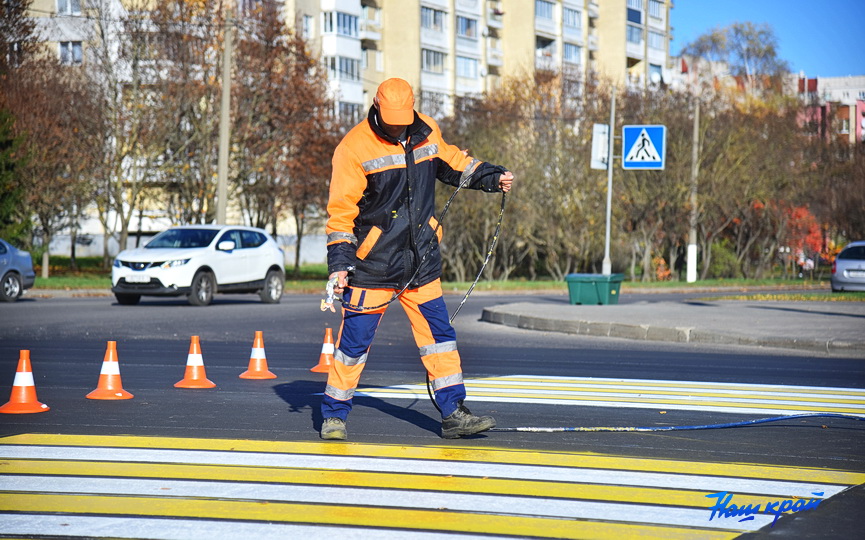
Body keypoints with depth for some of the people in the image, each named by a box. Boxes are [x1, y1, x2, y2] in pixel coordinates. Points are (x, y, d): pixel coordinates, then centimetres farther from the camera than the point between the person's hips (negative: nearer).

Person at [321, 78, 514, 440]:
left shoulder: (427, 132, 3)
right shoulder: (354, 147, -13)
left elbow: (451, 162, 24)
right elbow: (341, 210, -11)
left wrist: (492, 177, 12)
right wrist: (339, 264, -15)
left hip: (422, 261, 5)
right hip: (372, 264, -5)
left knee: (439, 333, 4)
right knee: (355, 339, -1)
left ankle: (453, 414, 9)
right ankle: (334, 415, 13)